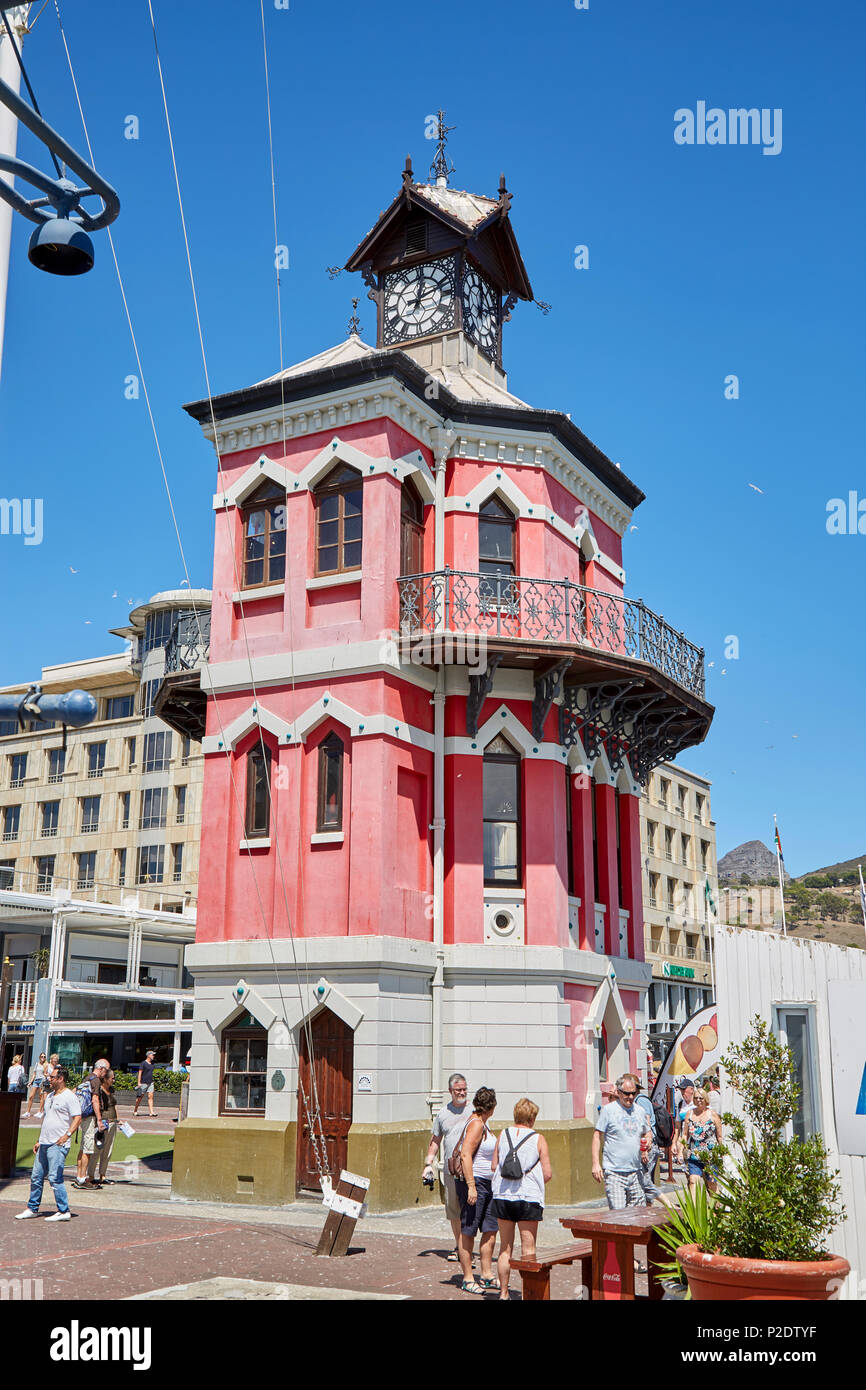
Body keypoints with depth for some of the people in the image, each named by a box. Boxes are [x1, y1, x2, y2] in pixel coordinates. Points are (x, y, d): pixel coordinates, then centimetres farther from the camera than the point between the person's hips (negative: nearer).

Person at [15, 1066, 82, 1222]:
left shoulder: (70, 1097, -9)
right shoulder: (50, 1096, 18)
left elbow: (77, 1118, -16)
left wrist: (67, 1135, -26)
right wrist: (39, 1141, 23)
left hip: (58, 1144, -9)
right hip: (44, 1144, 9)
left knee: (55, 1178, -11)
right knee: (36, 1177, 12)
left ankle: (64, 1211, -5)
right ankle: (32, 1208, 23)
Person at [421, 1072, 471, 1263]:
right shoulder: (443, 1113, 10)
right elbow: (435, 1140, 19)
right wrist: (428, 1164, 10)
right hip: (449, 1171, 4)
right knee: (452, 1210, 9)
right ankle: (458, 1246, 23)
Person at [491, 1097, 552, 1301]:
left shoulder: (503, 1135, 5)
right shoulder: (538, 1139, -3)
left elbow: (494, 1166, 9)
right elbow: (547, 1173, -4)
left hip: (502, 1195, 3)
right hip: (528, 1197, -3)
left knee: (505, 1247, 12)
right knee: (528, 1248, 4)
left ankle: (503, 1293, 16)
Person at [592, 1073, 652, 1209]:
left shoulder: (640, 1111, 12)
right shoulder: (608, 1110, -3)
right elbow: (597, 1136, -2)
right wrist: (596, 1163, -9)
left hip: (634, 1172, 5)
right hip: (613, 1172, -5)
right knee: (617, 1212, -12)